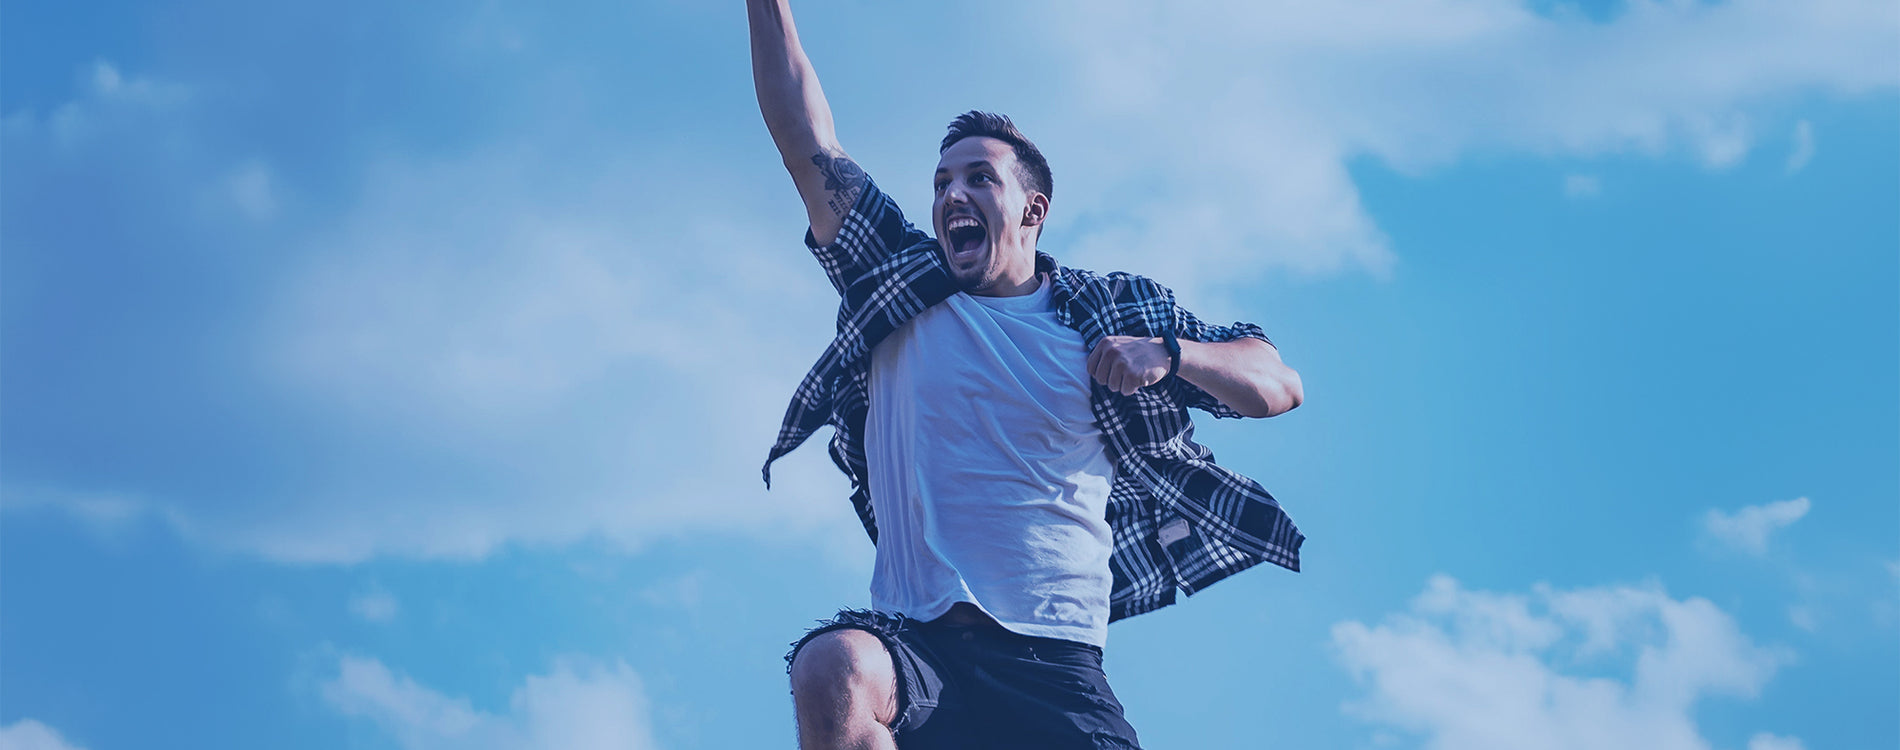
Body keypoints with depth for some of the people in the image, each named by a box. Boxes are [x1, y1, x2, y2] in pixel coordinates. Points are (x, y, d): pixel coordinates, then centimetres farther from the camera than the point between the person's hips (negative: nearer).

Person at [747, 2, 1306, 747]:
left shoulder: (1112, 314, 13)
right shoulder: (899, 290, 14)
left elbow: (1279, 386, 12)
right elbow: (806, 139, 10)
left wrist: (1167, 353, -6)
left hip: (1055, 664, 0)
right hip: (912, 637, 0)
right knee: (832, 670, -34)